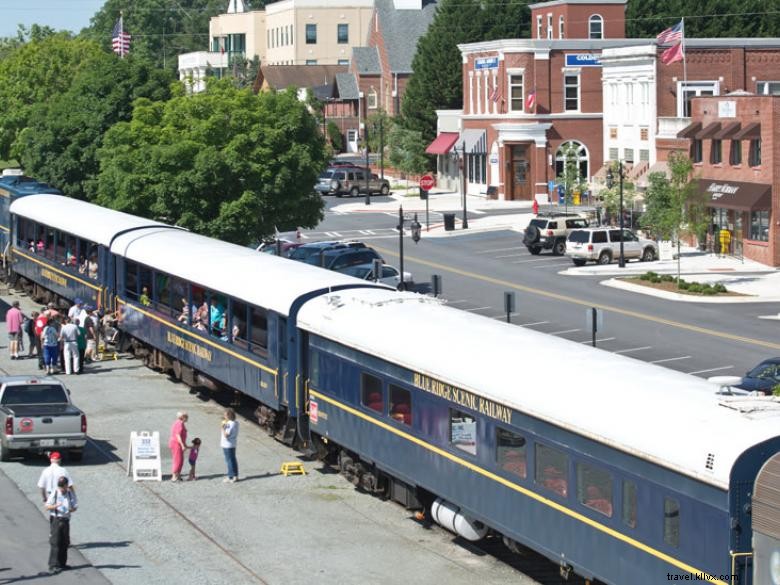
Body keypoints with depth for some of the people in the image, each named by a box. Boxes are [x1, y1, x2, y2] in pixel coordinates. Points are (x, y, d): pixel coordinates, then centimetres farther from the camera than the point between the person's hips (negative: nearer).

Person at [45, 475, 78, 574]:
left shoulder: (70, 494, 5)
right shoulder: (54, 494, -5)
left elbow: (75, 506, 8)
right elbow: (47, 506, -3)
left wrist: (72, 509, -15)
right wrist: (55, 506, -23)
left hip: (65, 520, 5)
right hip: (55, 519, -5)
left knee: (65, 543, 10)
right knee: (55, 543, -10)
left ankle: (62, 563, 21)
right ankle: (53, 565, -11)